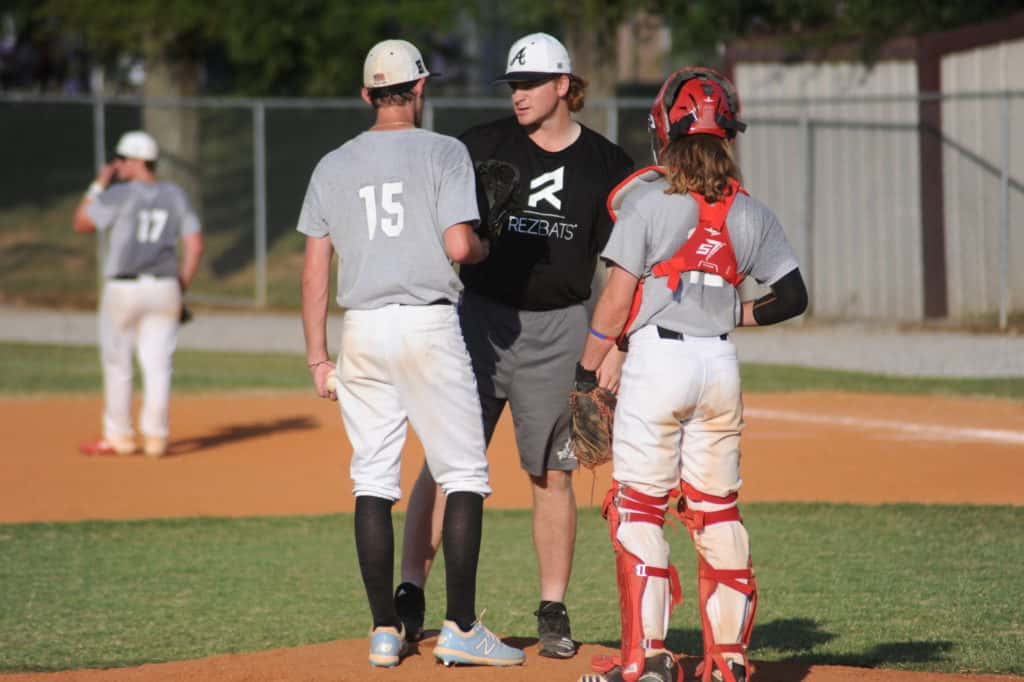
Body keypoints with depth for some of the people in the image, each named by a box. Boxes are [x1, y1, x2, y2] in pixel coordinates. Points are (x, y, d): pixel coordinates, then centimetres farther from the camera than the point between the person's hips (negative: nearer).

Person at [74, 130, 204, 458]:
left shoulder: (119, 195, -8)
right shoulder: (176, 195, 5)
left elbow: (81, 223, -1)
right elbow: (195, 245, 2)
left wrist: (98, 186, 6)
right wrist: (181, 288, 8)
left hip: (122, 289, -4)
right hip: (164, 289, 4)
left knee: (117, 364, 7)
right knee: (158, 364, 5)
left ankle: (119, 437, 9)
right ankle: (156, 437, 3)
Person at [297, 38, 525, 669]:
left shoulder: (333, 167, 10)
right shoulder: (443, 152, -2)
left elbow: (315, 268, 7)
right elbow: (458, 246, -13)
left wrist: (318, 356, 10)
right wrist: (485, 247, 11)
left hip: (362, 330, 4)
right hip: (428, 325, -4)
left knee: (373, 481, 7)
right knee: (465, 476, 2)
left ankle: (385, 633, 6)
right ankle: (460, 628, -4)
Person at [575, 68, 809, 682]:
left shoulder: (648, 199, -7)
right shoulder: (748, 212, 6)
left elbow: (617, 297, -9)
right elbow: (793, 296, 7)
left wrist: (587, 369, -2)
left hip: (658, 359, -5)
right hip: (721, 363, 5)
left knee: (638, 507, 0)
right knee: (717, 509, 12)